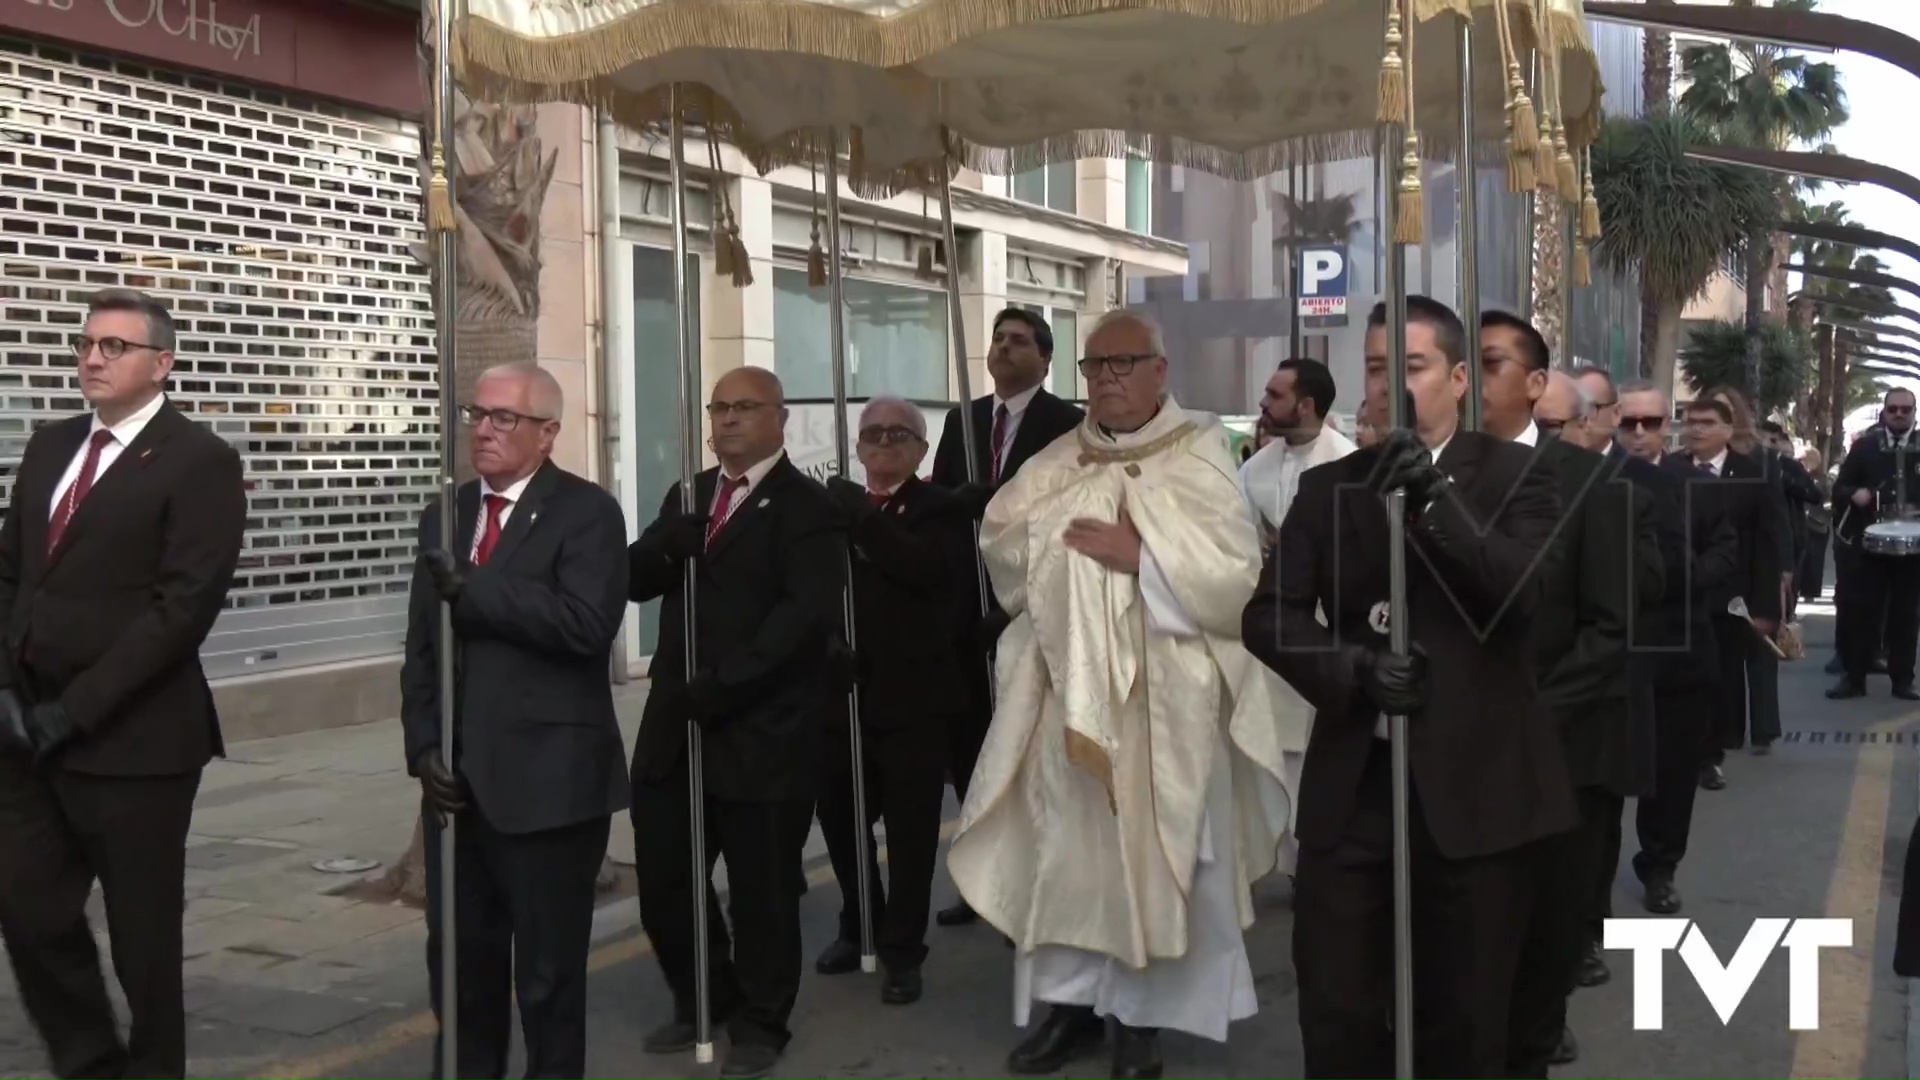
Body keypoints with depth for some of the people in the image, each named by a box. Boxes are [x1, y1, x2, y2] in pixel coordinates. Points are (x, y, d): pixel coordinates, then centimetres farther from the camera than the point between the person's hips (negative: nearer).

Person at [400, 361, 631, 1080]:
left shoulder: (586, 512, -5)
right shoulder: (445, 517, 14)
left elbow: (587, 623, -22)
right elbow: (422, 645, 13)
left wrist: (473, 589, -20)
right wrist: (423, 745, 1)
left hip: (547, 780, -6)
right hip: (457, 779, 6)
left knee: (548, 966, 4)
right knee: (458, 957, 14)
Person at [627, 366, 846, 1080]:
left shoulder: (806, 506, -7)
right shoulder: (688, 496, 15)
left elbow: (806, 612, -18)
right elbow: (636, 578, 5)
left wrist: (721, 688, -22)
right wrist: (667, 547, -18)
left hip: (763, 731, -6)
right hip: (677, 724, 6)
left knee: (762, 886, 6)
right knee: (661, 879, 12)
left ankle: (760, 1023, 25)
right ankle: (704, 998, 33)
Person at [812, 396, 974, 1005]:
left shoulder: (939, 509, -2)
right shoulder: (839, 505, 10)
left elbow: (927, 569, -23)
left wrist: (863, 517, -20)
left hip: (912, 694, -4)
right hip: (844, 691, 5)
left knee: (910, 830, 4)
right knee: (838, 816, 14)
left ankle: (902, 951, 17)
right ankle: (861, 928, 34)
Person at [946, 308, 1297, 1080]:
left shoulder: (1198, 457, -3)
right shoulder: (1057, 463, 12)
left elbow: (1236, 573, -12)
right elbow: (999, 544, 6)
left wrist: (1142, 557, -18)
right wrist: (1059, 526, -6)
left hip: (1162, 694, -4)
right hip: (1065, 684, 4)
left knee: (1149, 851, 2)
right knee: (1064, 845, 8)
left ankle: (1142, 1015, 16)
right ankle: (1072, 1001, 20)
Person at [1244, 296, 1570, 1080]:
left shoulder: (1513, 475, 1)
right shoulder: (1328, 486, 10)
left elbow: (1526, 592, -14)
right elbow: (1269, 614, 3)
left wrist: (1437, 499, -24)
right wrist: (1354, 667, -15)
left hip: (1474, 782, -2)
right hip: (1352, 781, 2)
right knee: (1335, 1014, 5)